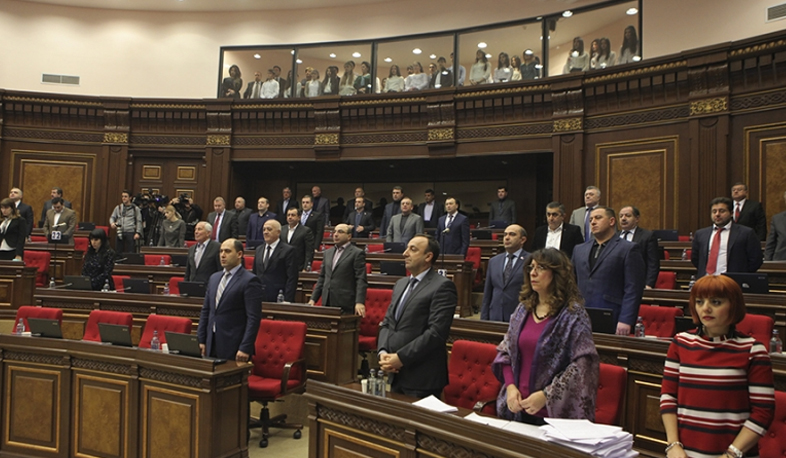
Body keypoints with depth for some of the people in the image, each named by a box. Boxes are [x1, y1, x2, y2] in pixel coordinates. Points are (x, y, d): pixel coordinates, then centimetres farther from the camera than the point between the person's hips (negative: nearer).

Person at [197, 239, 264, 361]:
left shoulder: (250, 281, -10)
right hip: (211, 346, 6)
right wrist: (201, 340, 10)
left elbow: (254, 318, -14)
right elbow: (205, 310, 16)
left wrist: (245, 349, -17)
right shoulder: (214, 278, 14)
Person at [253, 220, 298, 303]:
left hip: (277, 299, -5)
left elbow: (292, 278, -10)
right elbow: (254, 274, 19)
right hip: (259, 299, 5)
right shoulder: (259, 249, 16)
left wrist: (287, 301, -16)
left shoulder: (288, 250, -5)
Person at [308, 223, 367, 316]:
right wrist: (313, 299, 12)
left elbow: (361, 280, -9)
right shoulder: (327, 252, 17)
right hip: (327, 303, 6)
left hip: (345, 305, -6)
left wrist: (359, 302, -19)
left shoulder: (357, 253, -3)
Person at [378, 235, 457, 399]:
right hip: (395, 374, 7)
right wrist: (383, 352, -2)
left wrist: (401, 357, -18)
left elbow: (436, 332, -19)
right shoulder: (401, 283, 15)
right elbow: (387, 323, 16)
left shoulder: (442, 286, -11)